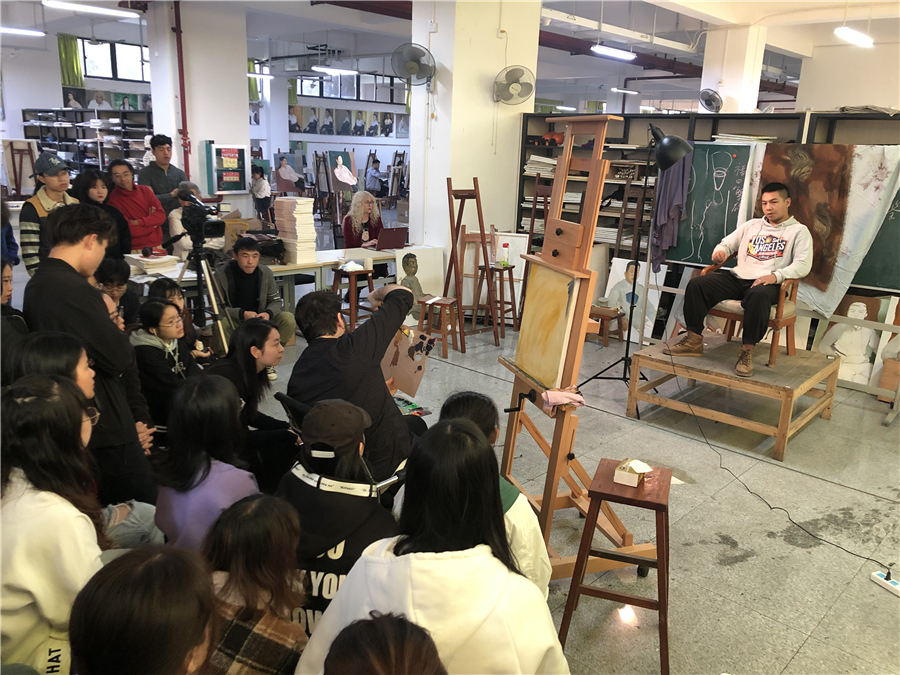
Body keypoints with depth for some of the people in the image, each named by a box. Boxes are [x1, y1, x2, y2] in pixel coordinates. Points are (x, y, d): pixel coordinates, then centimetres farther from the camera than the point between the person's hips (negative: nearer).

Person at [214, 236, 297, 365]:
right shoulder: (221, 274, -14)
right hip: (234, 321, -3)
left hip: (260, 319, 3)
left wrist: (268, 313, -22)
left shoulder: (265, 273, -5)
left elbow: (276, 301, 2)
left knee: (289, 319, -21)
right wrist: (242, 314, -30)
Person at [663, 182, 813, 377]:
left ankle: (747, 352, -33)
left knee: (758, 295, -42)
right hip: (737, 278, 5)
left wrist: (776, 275, -22)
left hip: (766, 283, -5)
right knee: (696, 284, -18)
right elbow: (727, 243, 25)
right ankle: (694, 340, -17)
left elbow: (803, 265, -4)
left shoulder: (799, 231, 9)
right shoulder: (751, 225, 24)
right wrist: (719, 251, -2)